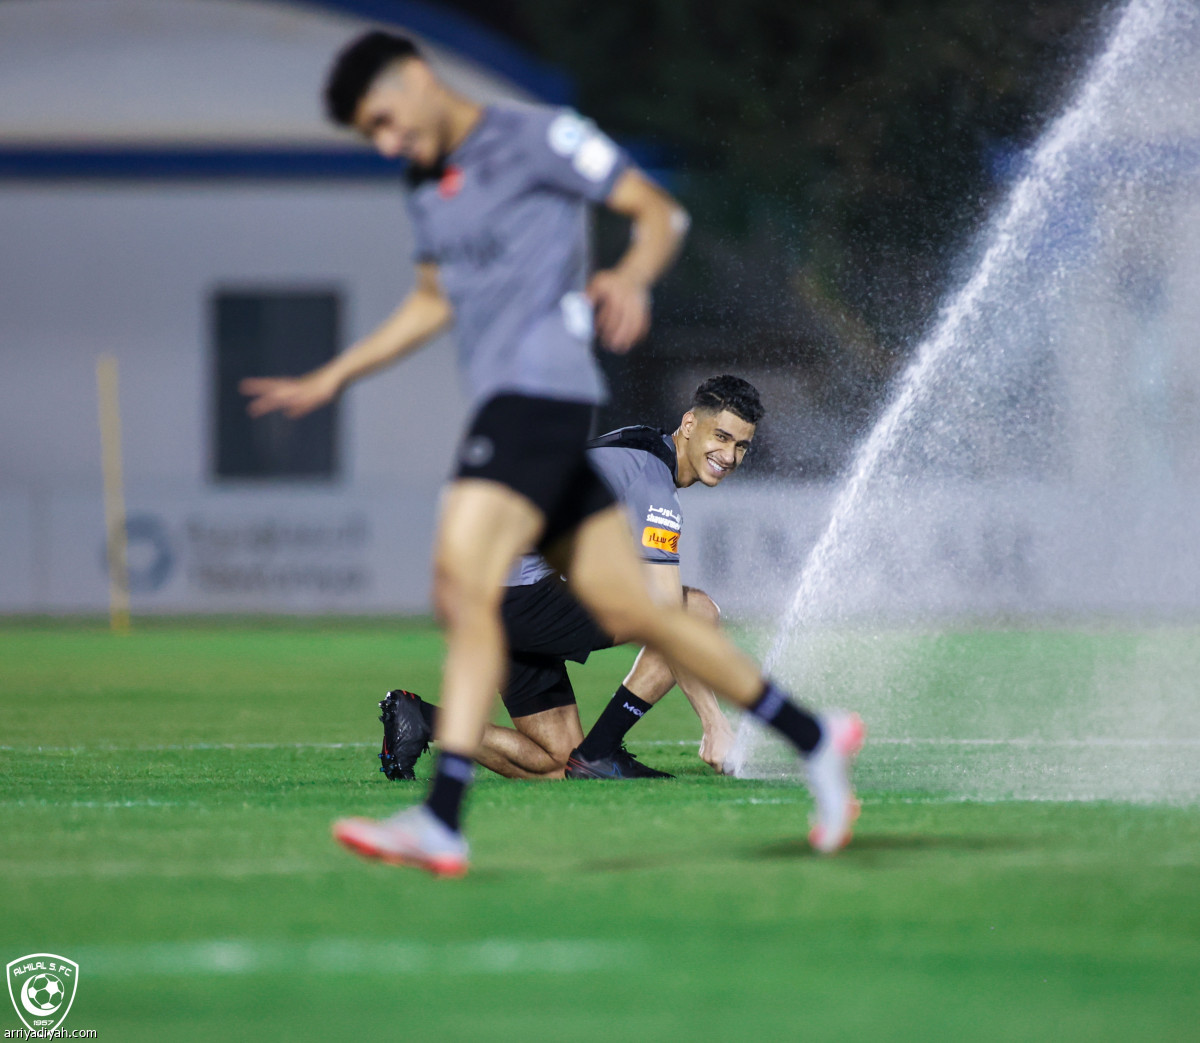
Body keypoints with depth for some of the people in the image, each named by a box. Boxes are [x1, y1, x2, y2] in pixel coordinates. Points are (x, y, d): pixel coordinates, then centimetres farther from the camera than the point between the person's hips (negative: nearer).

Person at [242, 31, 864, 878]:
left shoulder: (535, 139, -4)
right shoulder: (428, 183, 21)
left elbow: (661, 211, -5)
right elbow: (433, 303, 33)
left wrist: (631, 277, -26)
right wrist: (332, 379, 30)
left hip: (541, 388, -9)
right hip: (504, 400, 9)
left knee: (464, 586, -20)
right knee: (627, 610, 6)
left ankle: (442, 821, -26)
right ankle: (814, 738, 15)